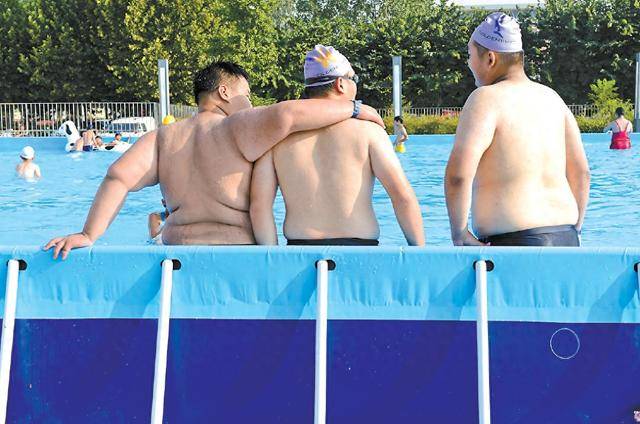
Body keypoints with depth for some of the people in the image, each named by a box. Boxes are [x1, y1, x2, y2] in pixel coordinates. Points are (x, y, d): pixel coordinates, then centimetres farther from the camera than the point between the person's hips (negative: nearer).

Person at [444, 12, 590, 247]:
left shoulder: (486, 99, -8)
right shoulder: (552, 98, 13)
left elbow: (457, 175, -19)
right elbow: (581, 173, 16)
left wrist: (459, 234, -9)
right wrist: (573, 232, 23)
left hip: (512, 244, -7)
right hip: (565, 238, 7)